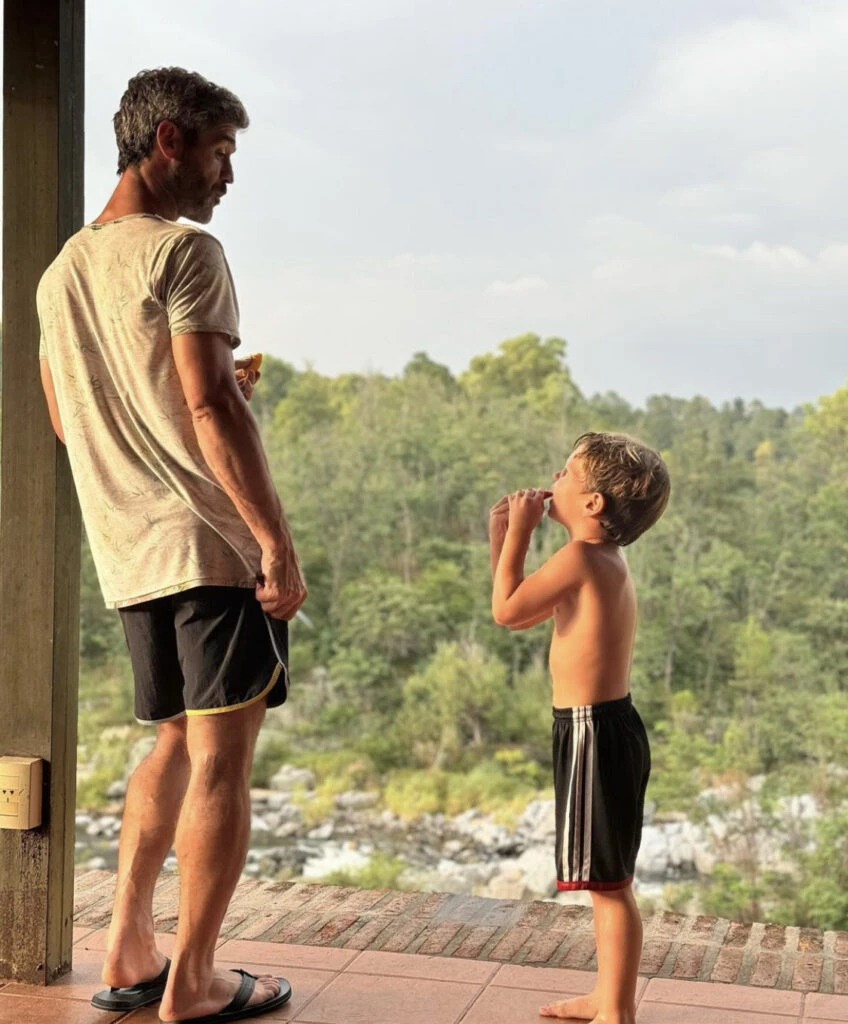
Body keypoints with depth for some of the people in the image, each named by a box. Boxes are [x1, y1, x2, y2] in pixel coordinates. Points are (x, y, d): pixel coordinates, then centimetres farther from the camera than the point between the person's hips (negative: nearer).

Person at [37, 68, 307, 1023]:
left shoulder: (60, 272, 16)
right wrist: (278, 543, -16)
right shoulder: (184, 251, -9)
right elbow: (212, 412, -18)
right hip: (214, 543, -8)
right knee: (221, 761, 0)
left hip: (127, 553, 8)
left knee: (174, 744, 20)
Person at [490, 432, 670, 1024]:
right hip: (606, 726, 10)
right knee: (607, 880, 18)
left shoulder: (582, 556, -17)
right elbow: (522, 617, 18)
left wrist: (519, 533, -4)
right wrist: (502, 535, 16)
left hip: (594, 731, -10)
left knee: (609, 882, -2)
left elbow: (506, 609, -13)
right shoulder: (605, 559, 13)